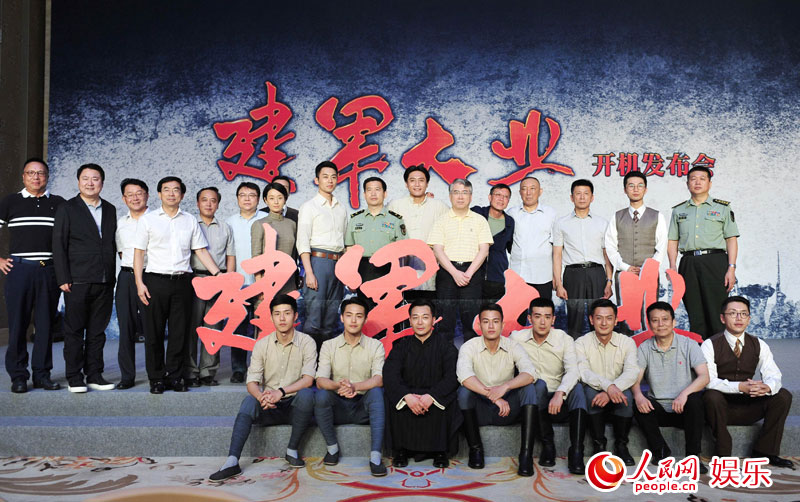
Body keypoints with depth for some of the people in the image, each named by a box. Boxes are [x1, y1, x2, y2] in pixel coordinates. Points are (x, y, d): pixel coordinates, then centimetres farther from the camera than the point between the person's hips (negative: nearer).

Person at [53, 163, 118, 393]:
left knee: (98, 331, 9)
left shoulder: (110, 210, 13)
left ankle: (94, 375, 17)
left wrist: (113, 277, 9)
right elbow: (58, 245, -3)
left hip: (105, 282, 4)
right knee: (74, 331, 1)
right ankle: (74, 378, 9)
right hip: (78, 282, -4)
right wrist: (63, 279, -9)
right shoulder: (67, 209, 1)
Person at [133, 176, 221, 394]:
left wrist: (219, 275, 1)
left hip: (182, 281, 2)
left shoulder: (190, 221, 12)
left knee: (180, 332, 4)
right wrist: (139, 283, -7)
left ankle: (175, 377, 14)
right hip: (156, 280, -2)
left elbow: (201, 251, 11)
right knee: (154, 333, 2)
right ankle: (157, 378, 12)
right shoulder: (148, 219, 6)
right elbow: (139, 252, 3)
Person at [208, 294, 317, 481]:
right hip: (269, 409, 1)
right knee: (249, 400, -28)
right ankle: (232, 462, -38)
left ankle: (293, 450, -16)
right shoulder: (262, 345, 1)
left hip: (295, 405, -1)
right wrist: (261, 396, -30)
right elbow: (251, 382, -6)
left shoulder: (306, 342, -4)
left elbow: (308, 380, -15)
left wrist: (281, 391, -31)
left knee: (306, 394, -32)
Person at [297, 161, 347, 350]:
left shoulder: (342, 209, 18)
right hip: (318, 261, -5)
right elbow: (303, 242, -6)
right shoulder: (309, 207, 2)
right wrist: (309, 272, -15)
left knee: (331, 318, 7)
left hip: (338, 263, 5)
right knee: (314, 315, -10)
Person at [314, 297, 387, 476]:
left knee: (377, 392, -31)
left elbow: (380, 379, -15)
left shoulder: (375, 345, 1)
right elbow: (320, 381, -9)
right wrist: (338, 385, -33)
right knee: (321, 395, -29)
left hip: (363, 407, -1)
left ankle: (375, 455, -32)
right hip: (338, 406, 1)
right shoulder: (329, 345, 3)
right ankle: (332, 447, -8)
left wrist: (354, 386, -35)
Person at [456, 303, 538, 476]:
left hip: (507, 410, 1)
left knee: (529, 389, -24)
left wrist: (504, 387, -39)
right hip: (479, 409, -1)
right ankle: (475, 448, -13)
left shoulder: (513, 347, -3)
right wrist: (493, 396, -38)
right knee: (464, 391, -30)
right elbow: (464, 375, -27)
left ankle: (526, 454, -28)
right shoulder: (469, 347, -7)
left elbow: (530, 373, -21)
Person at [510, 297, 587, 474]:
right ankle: (547, 445, -24)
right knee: (539, 384, -32)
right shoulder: (517, 338, 0)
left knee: (577, 388, -30)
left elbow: (572, 370, -19)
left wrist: (560, 393, -37)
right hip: (535, 401, 0)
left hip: (560, 402, 0)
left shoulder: (564, 340, -3)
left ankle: (576, 451, -34)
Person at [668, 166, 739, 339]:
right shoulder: (678, 211, 17)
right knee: (695, 314, 2)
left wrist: (731, 268, -6)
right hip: (688, 264, 2)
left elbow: (732, 239, 5)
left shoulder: (722, 208, 11)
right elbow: (672, 241, 14)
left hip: (715, 261, -2)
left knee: (716, 311, -7)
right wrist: (672, 267, 1)